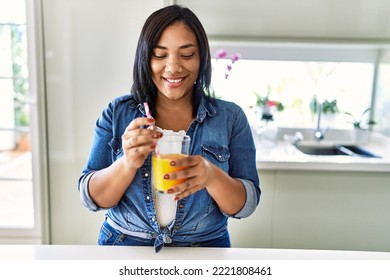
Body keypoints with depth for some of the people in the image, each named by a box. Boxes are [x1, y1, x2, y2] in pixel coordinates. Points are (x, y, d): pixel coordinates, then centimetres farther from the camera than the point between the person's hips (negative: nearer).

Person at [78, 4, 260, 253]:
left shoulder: (231, 117, -6)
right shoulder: (117, 113, -5)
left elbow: (247, 205, -8)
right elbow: (92, 199, -7)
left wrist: (212, 176, -28)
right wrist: (127, 163, -26)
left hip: (204, 248, 0)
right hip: (124, 243, 1)